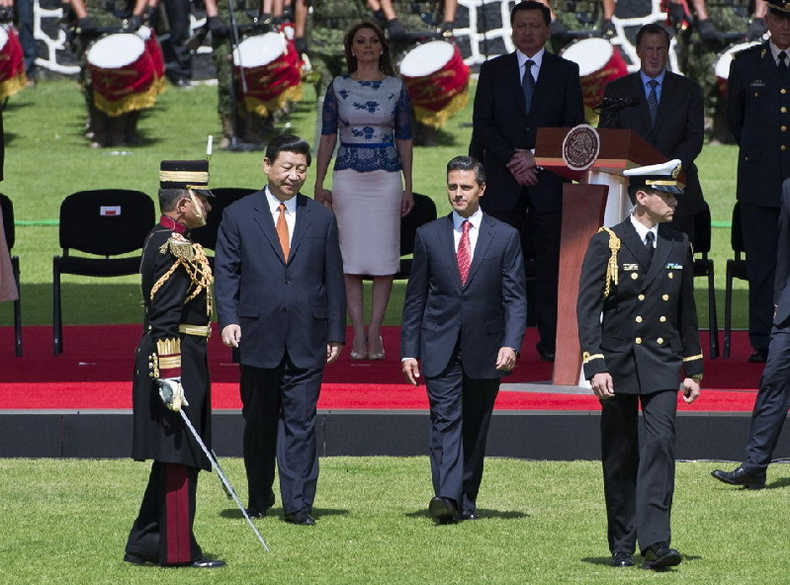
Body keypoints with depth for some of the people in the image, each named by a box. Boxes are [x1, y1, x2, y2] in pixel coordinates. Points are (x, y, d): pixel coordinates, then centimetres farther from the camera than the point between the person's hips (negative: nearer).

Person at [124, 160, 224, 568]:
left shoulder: (161, 241, 14)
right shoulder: (177, 250, -18)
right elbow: (165, 322, -23)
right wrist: (170, 378, -25)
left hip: (170, 364, 10)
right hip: (177, 364, -10)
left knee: (172, 460, 14)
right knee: (180, 458, -4)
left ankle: (145, 545, 18)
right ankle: (178, 550, 1)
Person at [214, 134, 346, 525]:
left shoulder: (321, 219, 10)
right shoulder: (238, 216, 5)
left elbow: (333, 280, 11)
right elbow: (226, 273, 2)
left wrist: (336, 333, 5)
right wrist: (229, 319, -13)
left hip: (307, 340, 1)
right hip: (258, 336, -1)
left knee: (301, 422, -4)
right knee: (259, 423, 8)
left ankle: (298, 504, -4)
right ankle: (259, 499, 22)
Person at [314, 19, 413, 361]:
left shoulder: (396, 88, 4)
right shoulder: (338, 87, 4)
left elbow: (404, 139, 7)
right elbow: (328, 137, 5)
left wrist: (409, 187, 3)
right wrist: (319, 184, 1)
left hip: (387, 176, 0)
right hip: (348, 176, 0)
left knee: (385, 255, -2)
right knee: (351, 256, -2)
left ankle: (374, 331, 4)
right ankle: (359, 334, 1)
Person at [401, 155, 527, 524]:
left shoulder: (505, 237, 5)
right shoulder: (428, 236, 8)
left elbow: (515, 298, 1)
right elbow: (415, 299, 9)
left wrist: (511, 344, -13)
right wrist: (409, 351, 2)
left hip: (485, 351, 0)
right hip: (440, 350, 0)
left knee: (475, 429, 7)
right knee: (445, 421, -13)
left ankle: (467, 500, 17)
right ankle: (446, 497, -25)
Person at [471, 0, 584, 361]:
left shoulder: (566, 72, 9)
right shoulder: (493, 71, 10)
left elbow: (573, 125, 2)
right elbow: (483, 124, 3)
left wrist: (537, 156, -9)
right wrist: (512, 160, -10)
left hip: (549, 179, 0)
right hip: (502, 182, 0)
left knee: (550, 262, -3)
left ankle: (550, 341, -1)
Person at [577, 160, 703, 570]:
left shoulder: (678, 245, 9)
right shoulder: (607, 244, -4)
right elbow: (588, 307, -8)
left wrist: (693, 369, 14)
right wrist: (596, 365, -17)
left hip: (662, 365, 2)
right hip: (618, 363, -2)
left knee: (661, 443, -14)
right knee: (619, 458, 5)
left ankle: (655, 542, -20)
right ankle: (621, 548, 14)